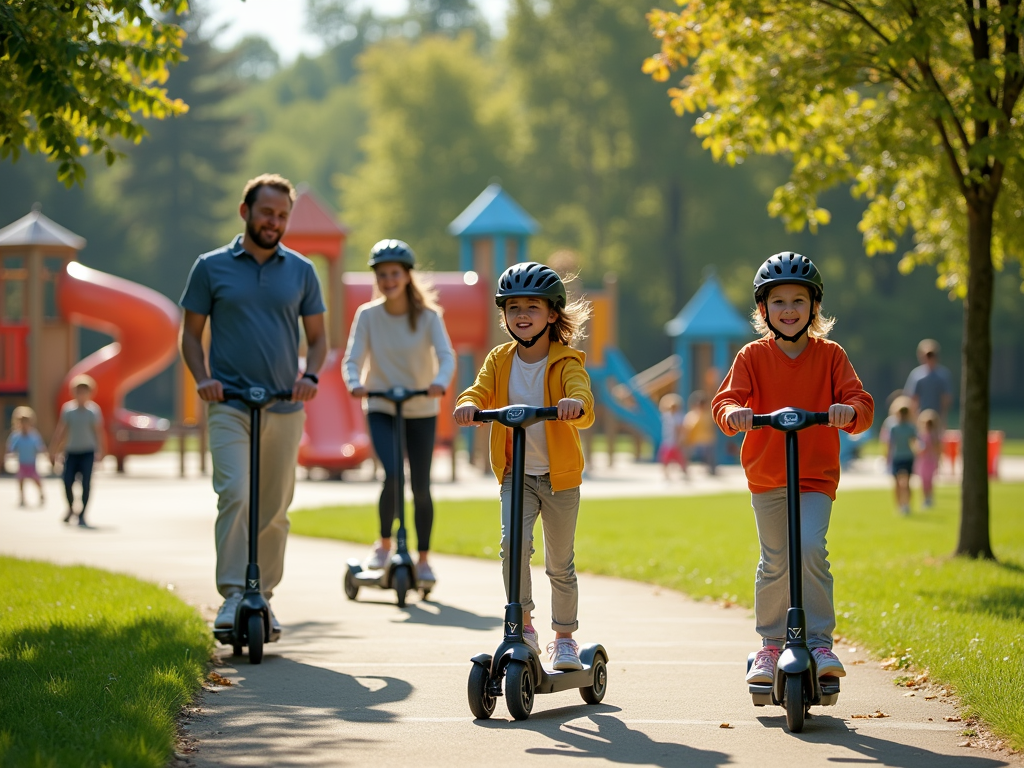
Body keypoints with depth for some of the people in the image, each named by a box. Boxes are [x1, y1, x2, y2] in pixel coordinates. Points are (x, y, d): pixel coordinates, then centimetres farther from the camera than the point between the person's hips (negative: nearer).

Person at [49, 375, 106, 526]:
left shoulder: (94, 410, -2)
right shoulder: (67, 409, 1)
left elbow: (99, 431, 0)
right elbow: (59, 431, 6)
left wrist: (100, 451, -8)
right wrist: (53, 451, 6)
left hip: (87, 452, -1)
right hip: (71, 451, 1)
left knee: (86, 483, -8)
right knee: (67, 482, -6)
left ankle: (82, 515, 3)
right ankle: (70, 508, 23)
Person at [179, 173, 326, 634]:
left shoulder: (301, 271, 10)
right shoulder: (211, 267, 5)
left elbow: (316, 336, 14)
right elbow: (191, 332, 9)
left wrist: (310, 376, -6)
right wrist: (202, 378, -9)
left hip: (284, 407, 3)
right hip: (229, 404, -3)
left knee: (274, 507, 7)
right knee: (234, 494, -18)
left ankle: (263, 596, 18)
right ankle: (232, 595, -18)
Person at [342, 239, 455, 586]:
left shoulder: (428, 316, -8)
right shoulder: (367, 315, -6)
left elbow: (446, 355, -18)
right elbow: (352, 358, -11)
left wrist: (440, 382, -40)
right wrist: (355, 383, -33)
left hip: (421, 412, 1)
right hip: (381, 410, -1)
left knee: (421, 487, 3)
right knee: (392, 474, -22)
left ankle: (423, 558, 19)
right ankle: (384, 543, 0)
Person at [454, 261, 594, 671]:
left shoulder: (566, 362, -8)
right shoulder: (500, 360, 2)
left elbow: (585, 406, -23)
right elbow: (481, 391, -9)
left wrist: (576, 405, -47)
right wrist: (468, 406, -33)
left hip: (560, 476, -1)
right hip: (515, 474, 1)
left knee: (560, 564, 9)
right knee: (514, 542, -23)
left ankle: (564, 638, 27)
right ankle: (522, 625, -10)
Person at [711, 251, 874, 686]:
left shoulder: (829, 356, 1)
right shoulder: (752, 357, 1)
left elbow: (861, 402, -7)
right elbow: (725, 401, -9)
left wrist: (849, 411, -31)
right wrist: (734, 413, -33)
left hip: (817, 475, -1)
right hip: (766, 476, 1)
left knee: (811, 548, -20)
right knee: (774, 562, 7)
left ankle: (819, 642, -12)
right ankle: (771, 645, 23)